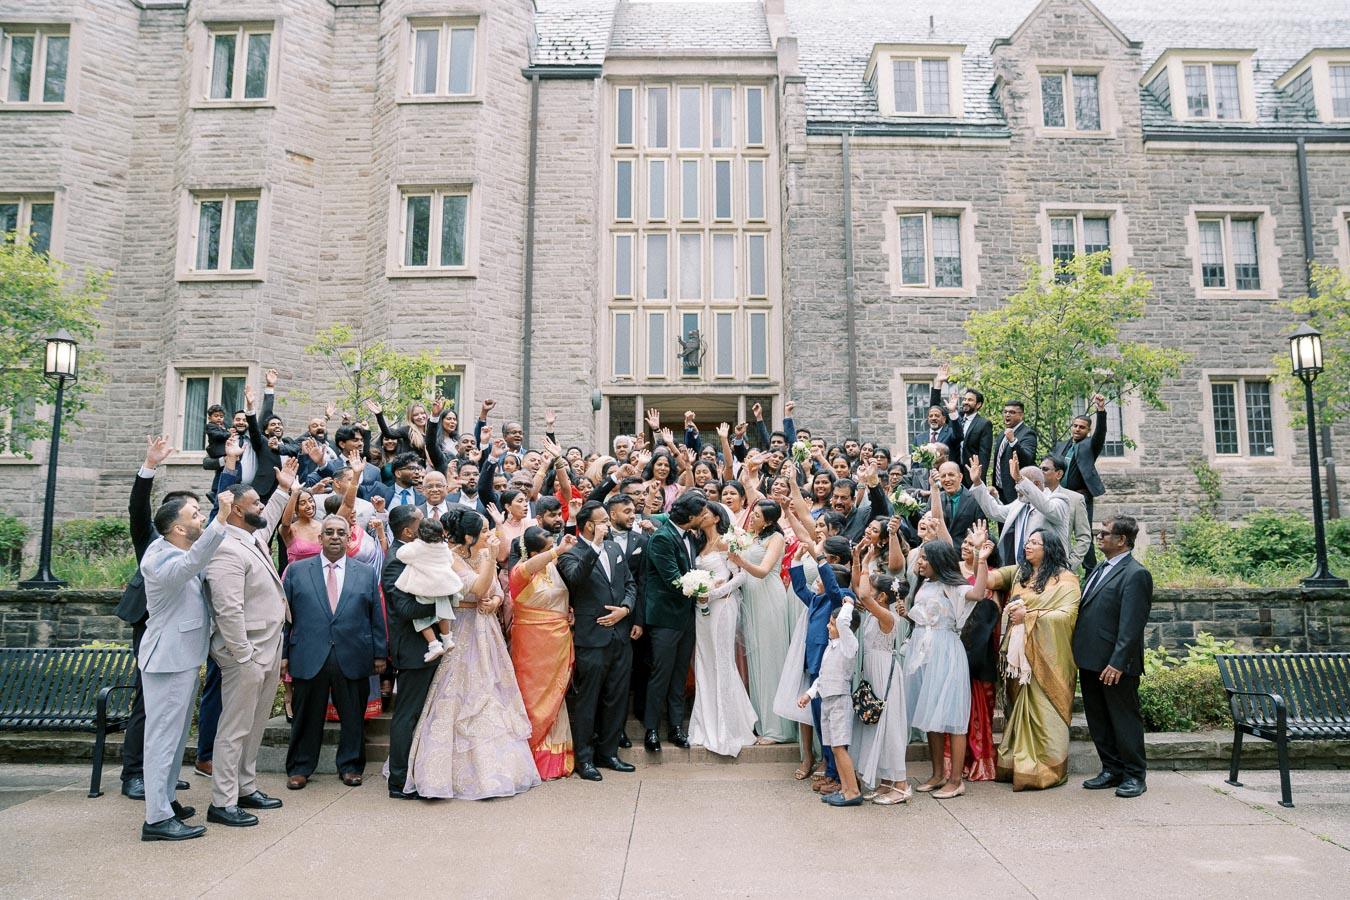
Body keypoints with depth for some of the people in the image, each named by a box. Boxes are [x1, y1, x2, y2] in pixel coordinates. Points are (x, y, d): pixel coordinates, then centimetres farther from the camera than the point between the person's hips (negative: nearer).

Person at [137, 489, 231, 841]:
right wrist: (221, 520, -54)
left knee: (175, 734, 19)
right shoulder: (161, 560, -23)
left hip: (185, 657, 10)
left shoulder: (181, 551, 7)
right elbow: (189, 564, -45)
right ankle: (157, 818, 3)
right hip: (168, 660, -10)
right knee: (163, 736, -4)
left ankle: (167, 800, 31)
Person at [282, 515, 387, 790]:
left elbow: (377, 616, 8)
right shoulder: (296, 570, 7)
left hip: (353, 660, 1)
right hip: (308, 659, -1)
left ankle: (351, 766, 24)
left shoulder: (366, 573, 9)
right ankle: (299, 768, 26)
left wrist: (380, 654, 4)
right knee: (307, 717, 9)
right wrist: (283, 653, 0)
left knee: (353, 717, 9)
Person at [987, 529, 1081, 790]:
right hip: (1020, 654, 5)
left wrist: (1029, 615, -18)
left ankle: (1047, 769, 9)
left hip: (1047, 656, -5)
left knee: (1044, 709, -2)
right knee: (1021, 707, 9)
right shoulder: (1018, 572, 13)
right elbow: (992, 578, -2)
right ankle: (1018, 764, 17)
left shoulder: (1064, 579, -3)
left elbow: (1068, 615, -14)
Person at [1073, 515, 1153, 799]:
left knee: (1125, 719, 5)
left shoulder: (1135, 574, -13)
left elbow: (1131, 625, -19)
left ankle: (1134, 775, 18)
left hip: (1115, 666, -9)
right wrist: (1080, 654, 14)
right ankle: (1112, 770, 27)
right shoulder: (1099, 570, 15)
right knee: (1098, 721, 15)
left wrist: (1117, 662, -23)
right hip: (1090, 660, 9)